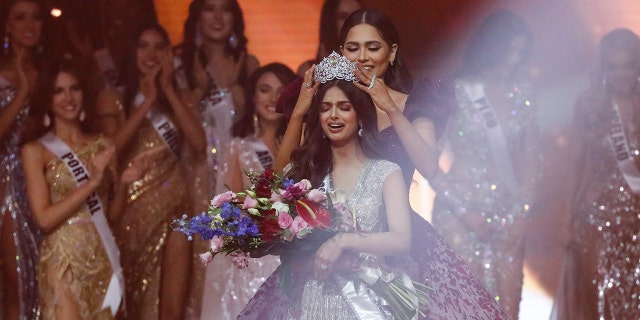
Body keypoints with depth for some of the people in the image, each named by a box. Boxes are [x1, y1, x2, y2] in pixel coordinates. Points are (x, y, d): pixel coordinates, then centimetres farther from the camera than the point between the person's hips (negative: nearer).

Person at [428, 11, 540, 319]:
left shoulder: (519, 94, 7)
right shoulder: (456, 92, -6)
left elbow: (531, 157, 13)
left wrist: (522, 212, 4)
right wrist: (463, 210, -9)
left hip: (508, 215, 4)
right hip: (461, 214, -4)